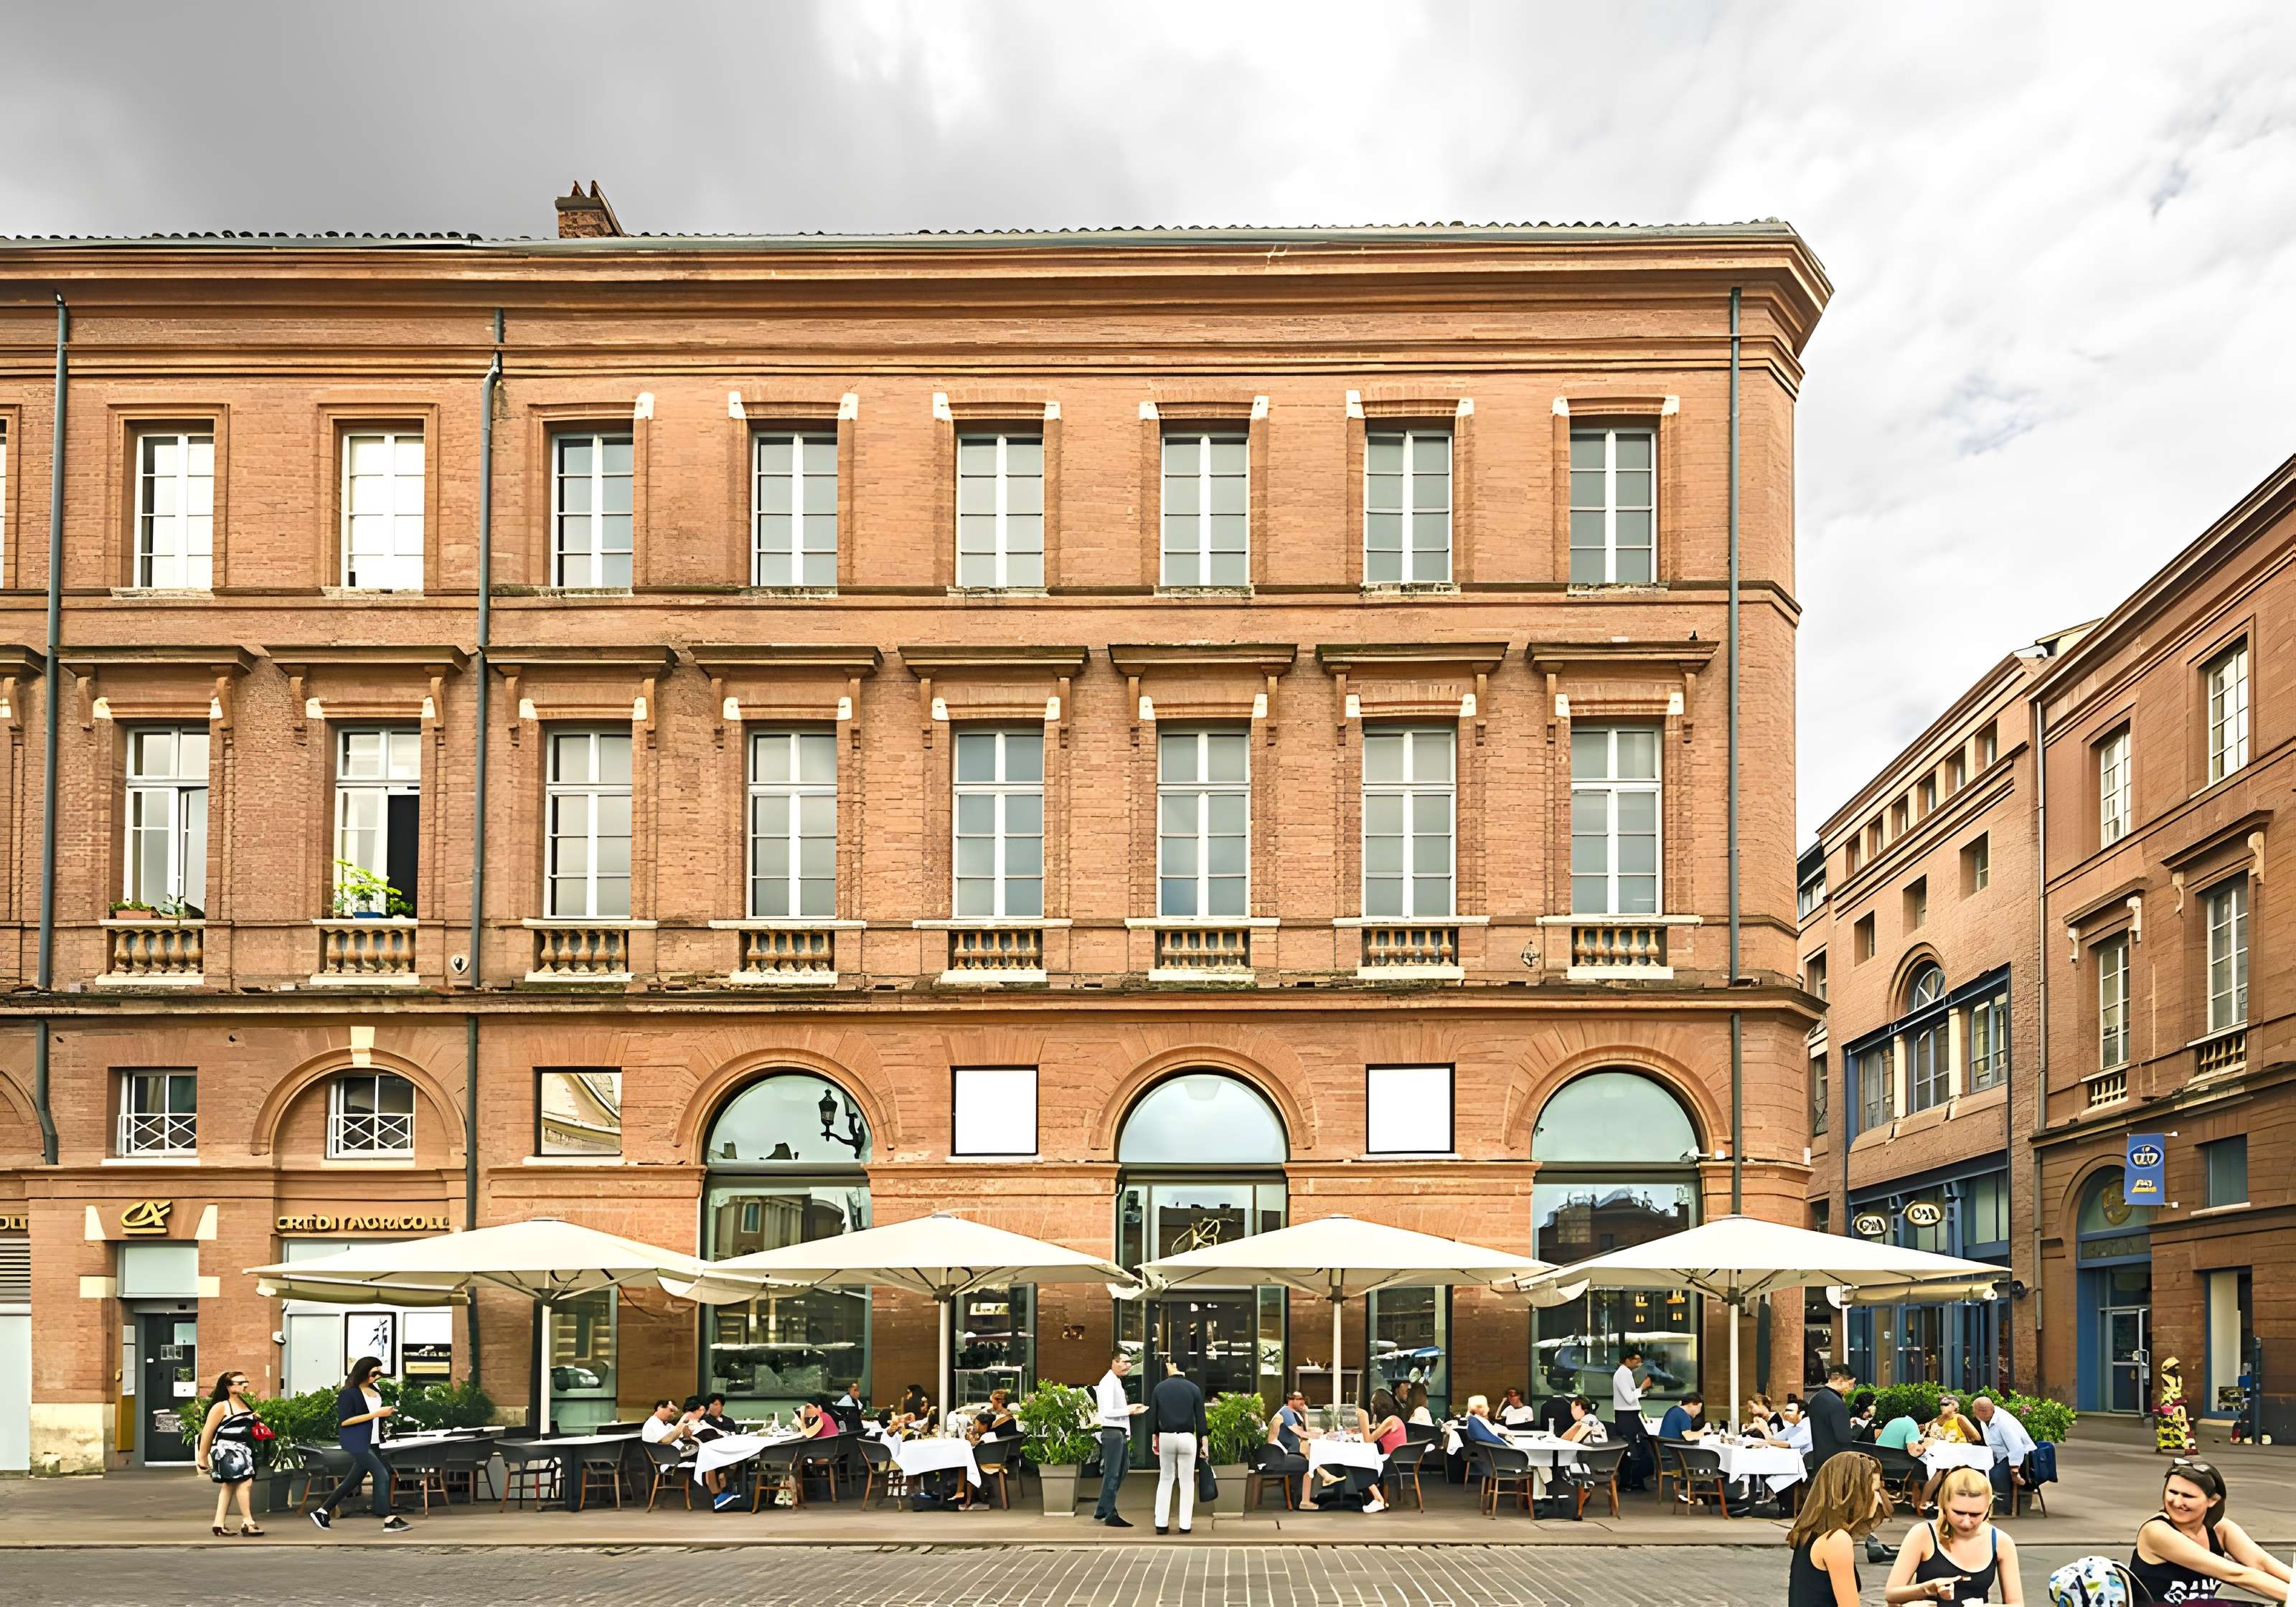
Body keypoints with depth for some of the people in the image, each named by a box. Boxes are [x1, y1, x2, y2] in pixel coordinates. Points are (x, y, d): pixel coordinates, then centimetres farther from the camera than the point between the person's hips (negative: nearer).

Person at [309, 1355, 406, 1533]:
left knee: (354, 1480, 14)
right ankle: (390, 1520, -13)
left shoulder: (374, 1391, 11)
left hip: (370, 1442, 9)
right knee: (382, 1474, -15)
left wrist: (387, 1413, 2)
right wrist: (375, 1414, -21)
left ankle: (322, 1511, 26)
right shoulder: (350, 1393, -13)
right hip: (355, 1441, -9)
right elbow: (344, 1420, -19)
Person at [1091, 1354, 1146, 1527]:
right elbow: (1107, 1412, -22)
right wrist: (1129, 1411, -17)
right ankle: (1111, 1515, -1)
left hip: (1121, 1433, 10)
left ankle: (1102, 1511, 24)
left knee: (1118, 1474, 16)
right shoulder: (1108, 1383, -15)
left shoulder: (1116, 1382, 17)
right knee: (1112, 1474, -5)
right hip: (1113, 1433, -10)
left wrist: (1131, 1409, 10)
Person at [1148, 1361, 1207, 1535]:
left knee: (1165, 1480, 11)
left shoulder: (1159, 1388, 2)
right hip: (1187, 1437, -1)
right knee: (1187, 1481, 5)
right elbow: (1200, 1417, 0)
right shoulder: (1193, 1389, -1)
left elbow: (1153, 1416, 5)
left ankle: (1161, 1524, 8)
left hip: (1166, 1437, 1)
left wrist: (1154, 1438, 15)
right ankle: (1185, 1525, 3)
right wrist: (1204, 1441, 5)